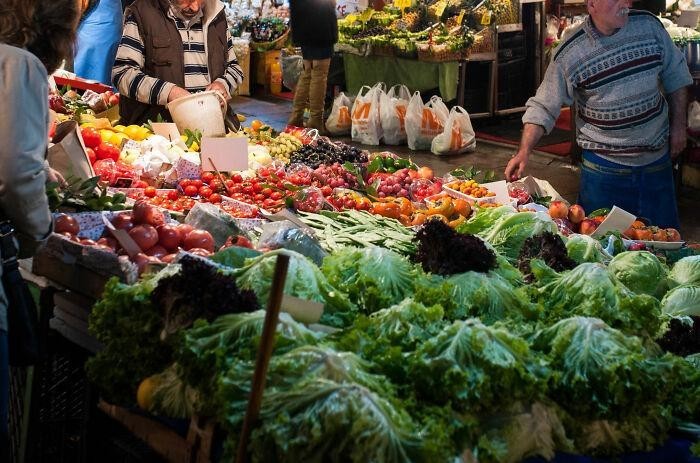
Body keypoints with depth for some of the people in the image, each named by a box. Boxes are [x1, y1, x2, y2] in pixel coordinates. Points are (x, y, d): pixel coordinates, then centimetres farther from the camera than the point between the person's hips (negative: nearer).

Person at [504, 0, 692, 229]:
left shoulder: (649, 25, -3)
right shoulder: (569, 53, -14)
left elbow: (675, 75, 10)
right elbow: (542, 108, -9)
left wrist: (678, 125, 6)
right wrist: (524, 152, -20)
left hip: (657, 158, 3)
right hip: (603, 166, -3)